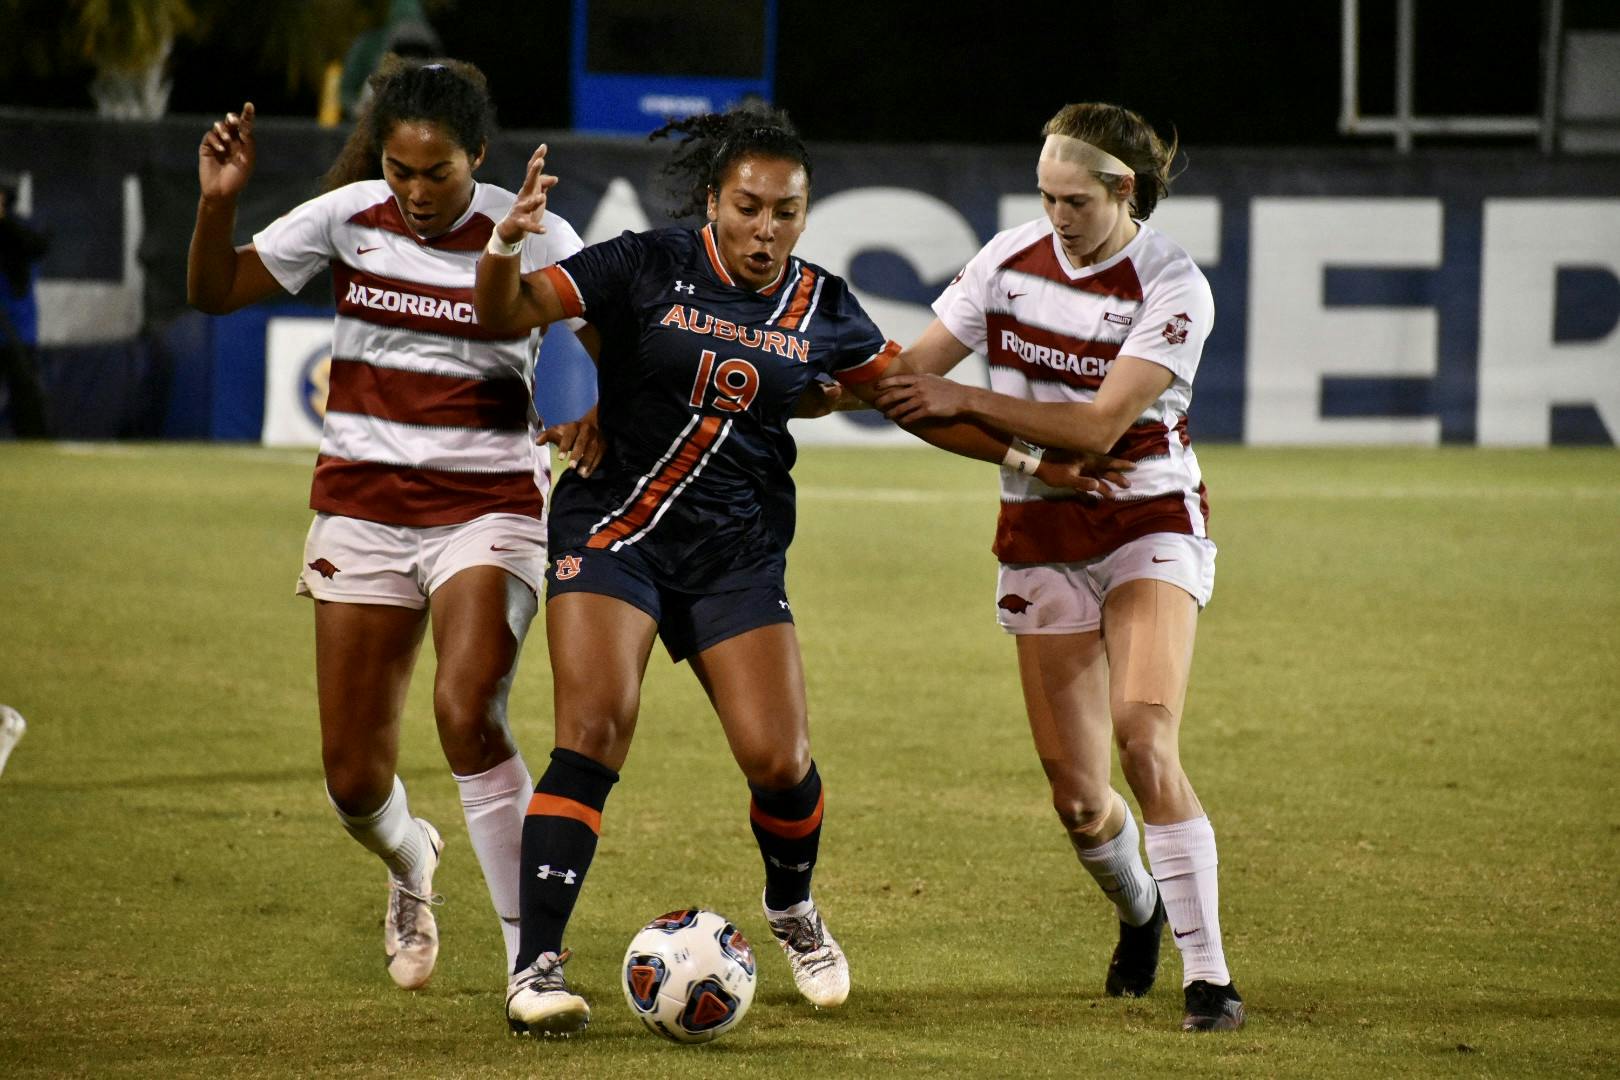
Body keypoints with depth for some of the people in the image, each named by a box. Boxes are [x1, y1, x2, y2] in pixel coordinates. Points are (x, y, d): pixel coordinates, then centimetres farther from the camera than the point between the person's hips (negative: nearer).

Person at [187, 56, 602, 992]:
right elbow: (215, 292, 5)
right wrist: (218, 202, -13)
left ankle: (531, 955, -21)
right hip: (364, 503, 3)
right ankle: (410, 862, 41)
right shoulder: (350, 216, -2)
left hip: (489, 504, -3)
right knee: (354, 777, 2)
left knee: (468, 711, -28)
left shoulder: (530, 237, -8)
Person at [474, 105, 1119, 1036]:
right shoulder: (649, 269, -7)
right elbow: (508, 313, -12)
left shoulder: (819, 307, 2)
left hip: (738, 556, 3)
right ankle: (538, 966, -17)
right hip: (615, 531, -3)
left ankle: (793, 910, 27)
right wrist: (507, 246, -33)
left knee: (779, 761, -7)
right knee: (595, 731, -20)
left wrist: (1029, 456, 10)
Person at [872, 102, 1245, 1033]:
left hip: (1150, 527, -4)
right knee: (1077, 796, 1)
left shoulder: (1173, 287, -14)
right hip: (1041, 539, 4)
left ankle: (1209, 977, -19)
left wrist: (964, 400, -20)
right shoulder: (1011, 259, 0)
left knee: (1146, 735, -26)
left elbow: (1100, 425, -21)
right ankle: (1140, 912, 36)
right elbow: (914, 370, 7)